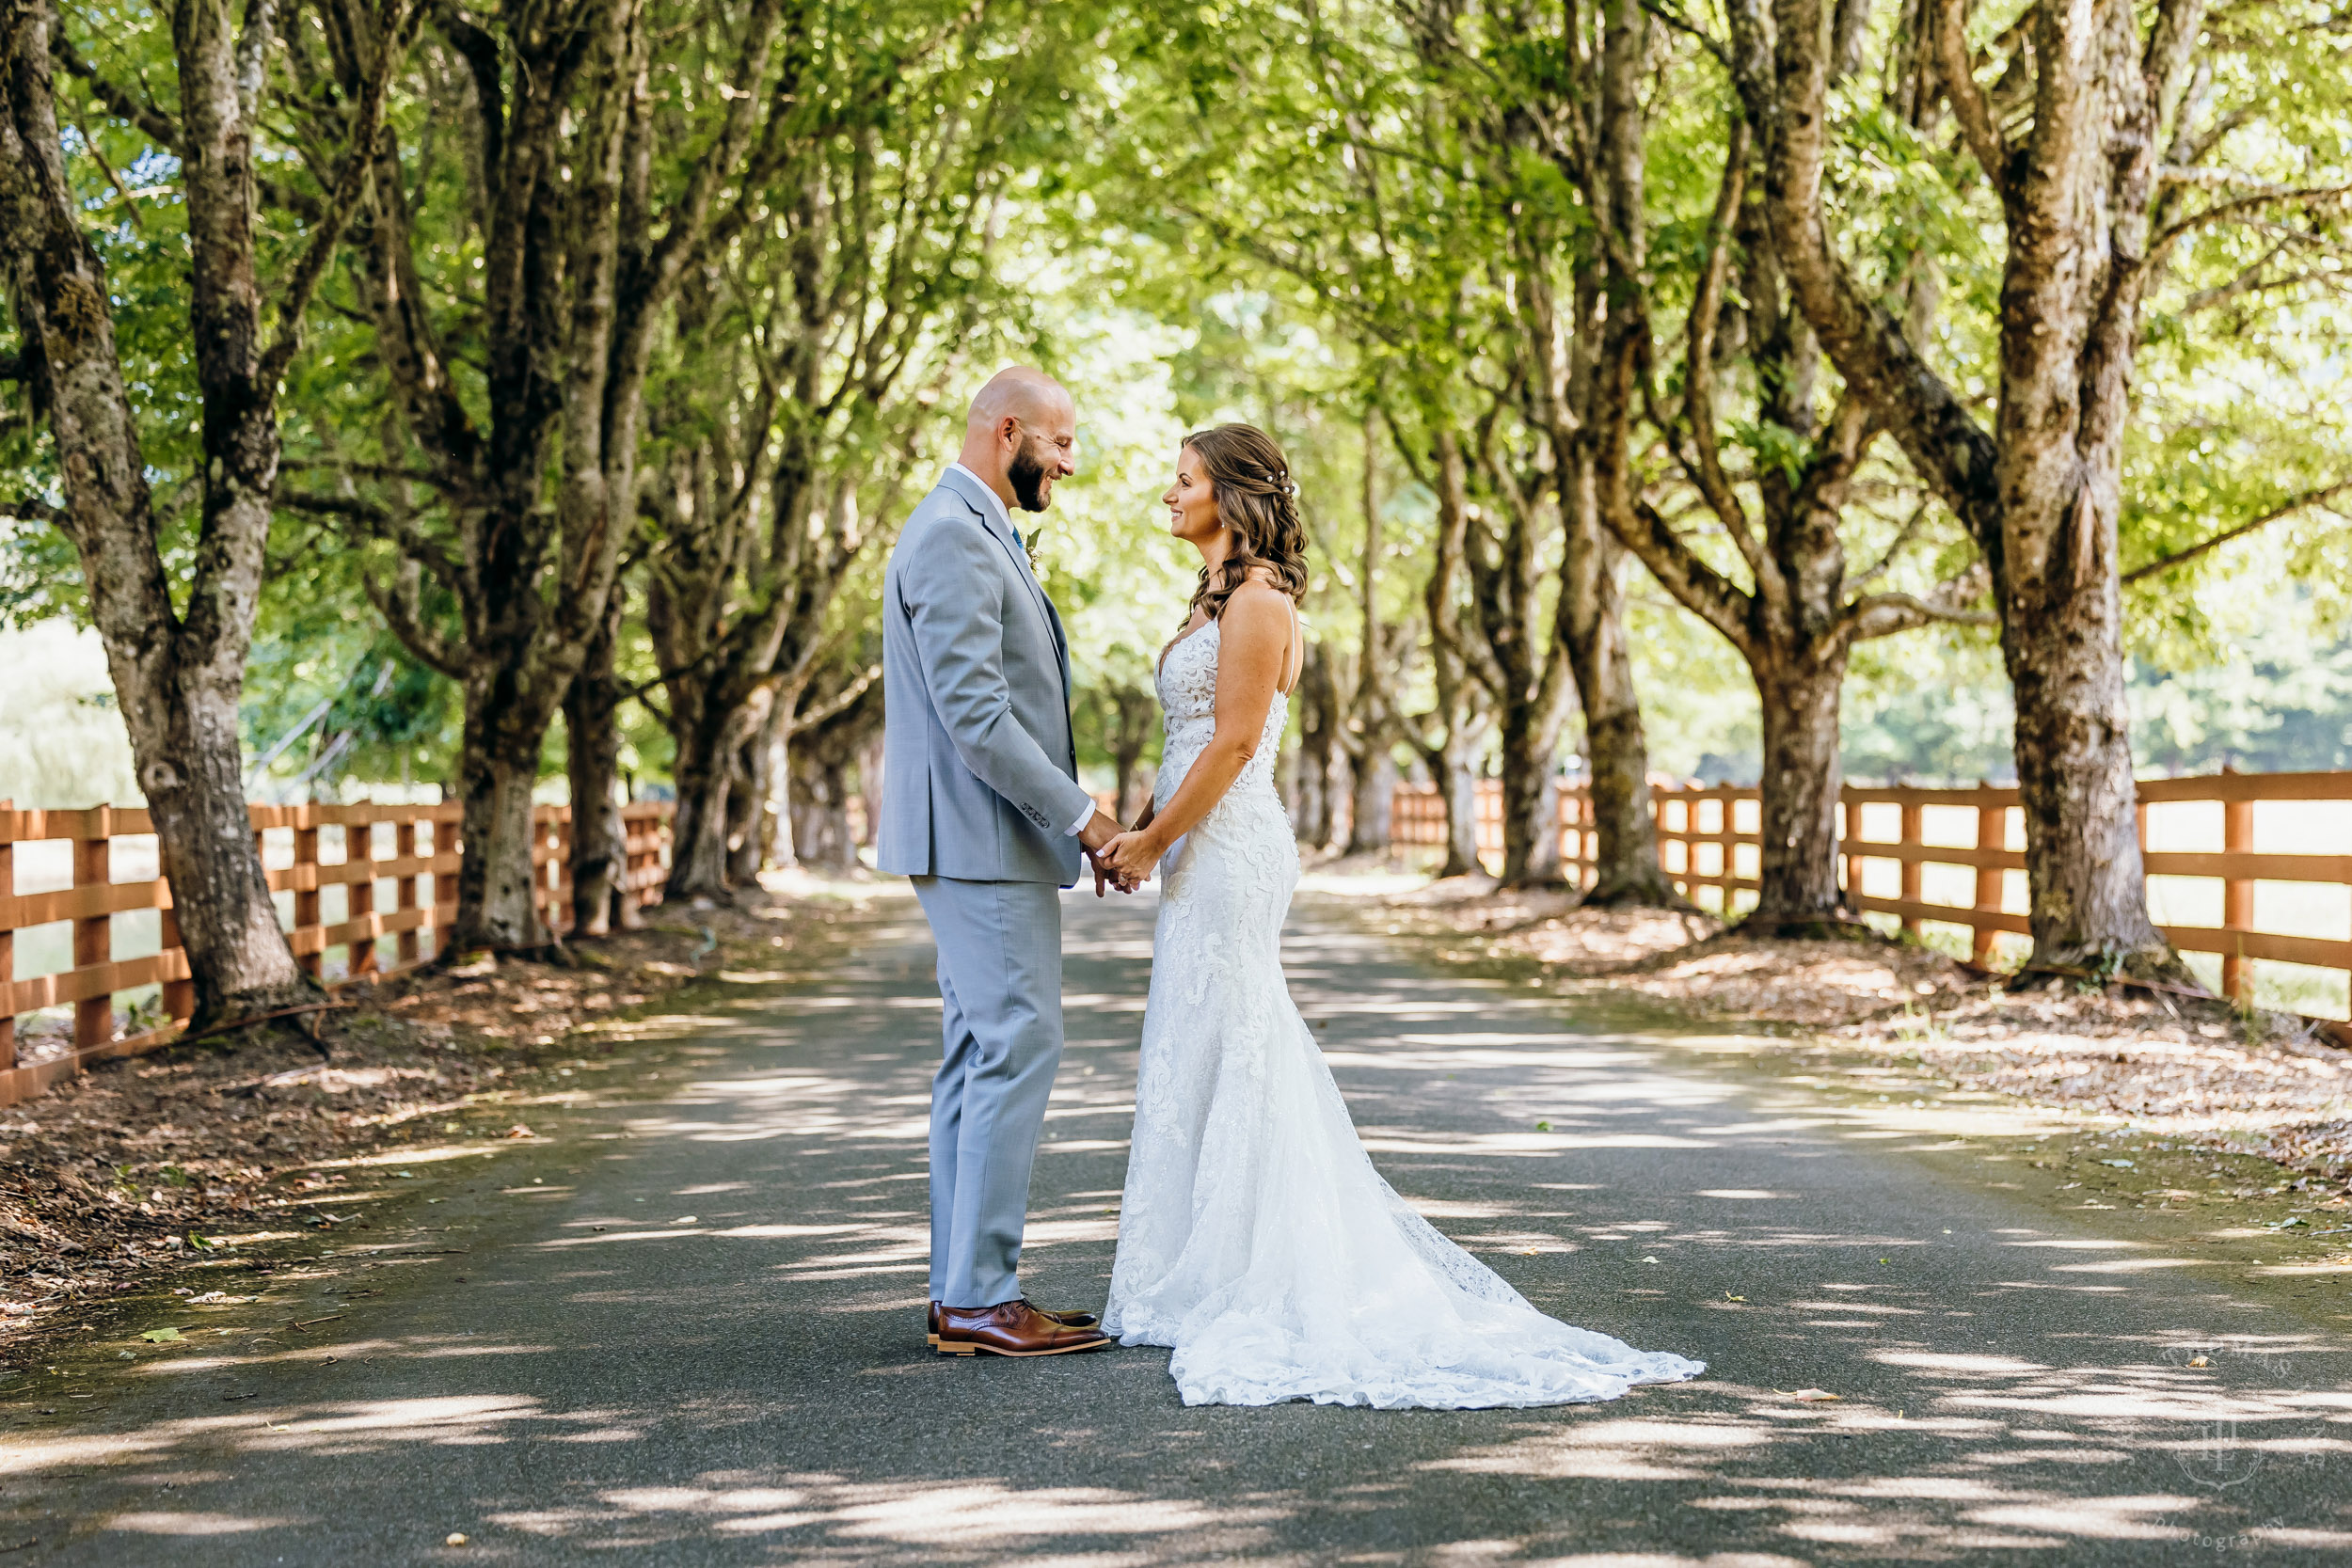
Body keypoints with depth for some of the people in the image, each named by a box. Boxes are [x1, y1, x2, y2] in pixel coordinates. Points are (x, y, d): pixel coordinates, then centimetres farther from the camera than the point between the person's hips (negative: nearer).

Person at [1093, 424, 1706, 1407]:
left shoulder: (1256, 599, -13)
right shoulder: (1222, 597, 17)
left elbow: (1234, 742, -18)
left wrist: (1153, 839, -13)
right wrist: (1137, 827, 11)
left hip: (1228, 850, -10)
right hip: (1205, 850, 10)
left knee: (1214, 1061, -5)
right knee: (1213, 1059, 12)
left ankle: (1227, 1286, 1)